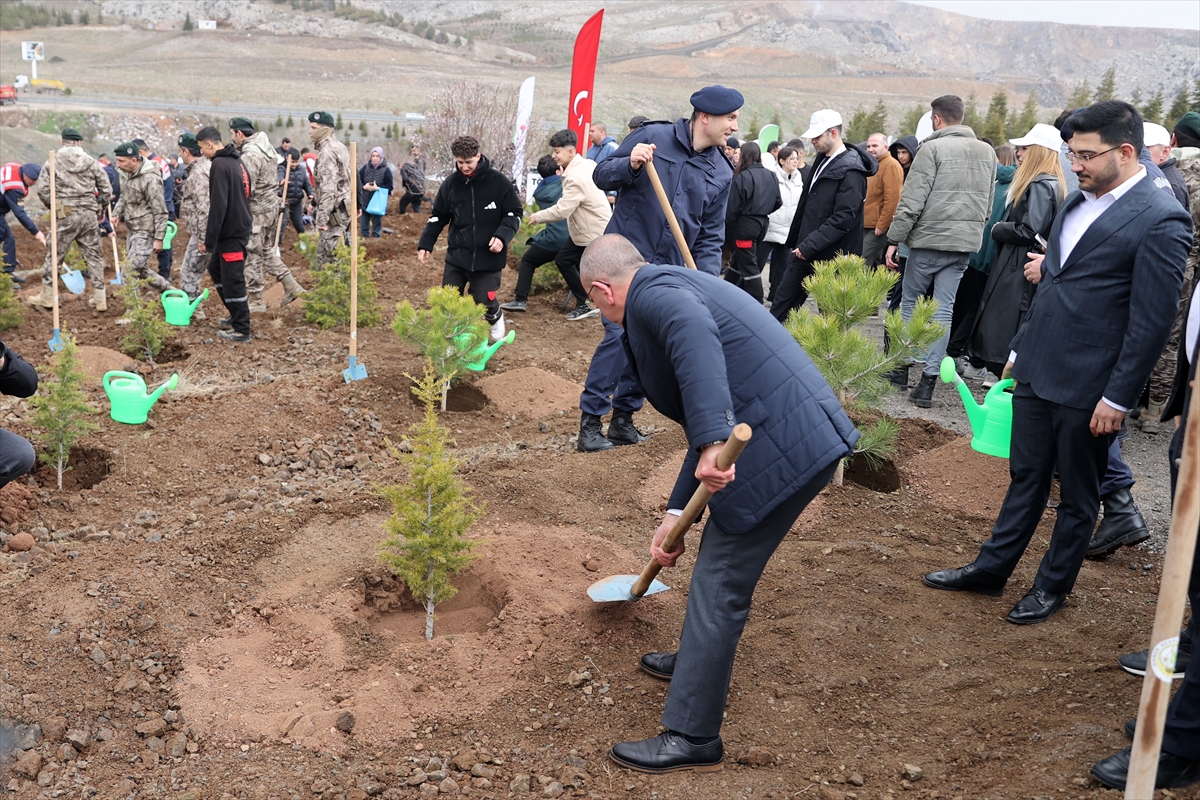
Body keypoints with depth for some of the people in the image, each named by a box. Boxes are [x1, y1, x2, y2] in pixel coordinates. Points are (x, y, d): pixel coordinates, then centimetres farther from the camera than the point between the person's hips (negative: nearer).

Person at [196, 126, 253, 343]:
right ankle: (236, 315, 28)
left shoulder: (220, 165, -17)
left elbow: (218, 207, -22)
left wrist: (209, 241, -18)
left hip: (232, 233, -10)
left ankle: (241, 329, 4)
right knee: (215, 268, 22)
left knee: (233, 280, -3)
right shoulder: (237, 161, 12)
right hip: (240, 226, 10)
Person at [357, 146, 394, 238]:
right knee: (363, 224, 9)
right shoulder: (365, 167, 0)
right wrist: (364, 187, -16)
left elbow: (390, 186, -6)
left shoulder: (386, 170, -6)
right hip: (364, 201, 3)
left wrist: (378, 188, -18)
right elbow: (357, 181, 3)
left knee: (377, 223, 5)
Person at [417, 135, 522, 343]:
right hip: (457, 255, 3)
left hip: (488, 257, -3)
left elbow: (514, 213, -3)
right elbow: (438, 216, 11)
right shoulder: (450, 184, 1)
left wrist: (502, 236, -19)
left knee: (484, 301, -1)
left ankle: (496, 319, 33)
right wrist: (425, 244, 5)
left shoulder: (498, 182, -9)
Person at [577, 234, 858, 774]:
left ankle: (692, 737, 11)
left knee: (719, 586, 0)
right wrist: (674, 513, 23)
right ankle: (696, 660, 49)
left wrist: (714, 442, -39)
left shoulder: (653, 291, -6)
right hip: (800, 438, 10)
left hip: (781, 448, -10)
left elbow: (695, 332, -33)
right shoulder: (678, 288, 24)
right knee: (718, 560, 28)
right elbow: (703, 424, 25)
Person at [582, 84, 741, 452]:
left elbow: (710, 236, 8)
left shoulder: (722, 172, 6)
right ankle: (590, 420, -2)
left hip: (669, 270, 5)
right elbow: (601, 175, -3)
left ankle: (623, 416, 22)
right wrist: (630, 166, -23)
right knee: (620, 336, -13)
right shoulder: (652, 136, -7)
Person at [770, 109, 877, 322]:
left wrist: (810, 245, -24)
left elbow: (843, 218, -23)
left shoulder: (850, 170, -17)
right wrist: (797, 242, 17)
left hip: (832, 257, -9)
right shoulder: (822, 160, 12)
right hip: (806, 252, 9)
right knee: (781, 304, 12)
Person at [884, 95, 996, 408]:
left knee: (910, 301, 12)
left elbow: (911, 201, -13)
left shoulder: (933, 148, -9)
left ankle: (901, 367, 19)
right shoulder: (987, 152, 11)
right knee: (944, 309, 5)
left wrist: (894, 240, -8)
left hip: (929, 240, -5)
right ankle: (928, 379, 3)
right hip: (965, 244, 5)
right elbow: (988, 205, 15)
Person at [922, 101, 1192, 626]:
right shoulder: (1078, 202, 9)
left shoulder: (1160, 221, -15)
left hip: (1088, 385, -7)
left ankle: (1054, 586, 26)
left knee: (1077, 493, 10)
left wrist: (1118, 398, -16)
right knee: (1026, 476, 17)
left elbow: (1153, 321, -16)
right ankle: (991, 570, 28)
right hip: (1037, 368, 7)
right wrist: (1019, 348, 19)